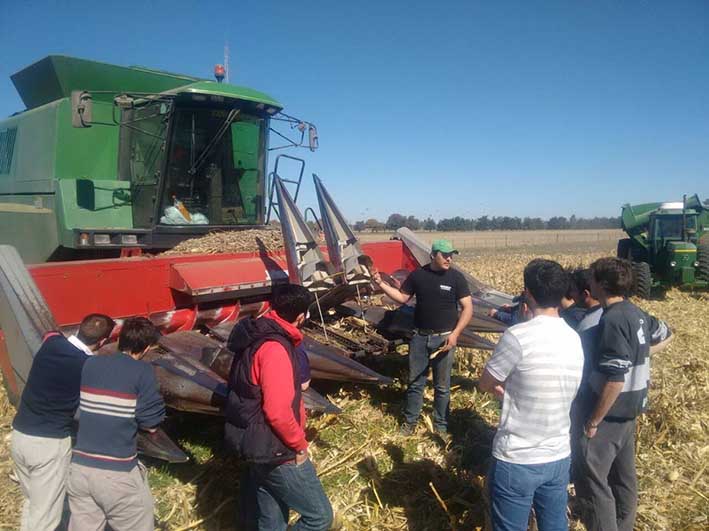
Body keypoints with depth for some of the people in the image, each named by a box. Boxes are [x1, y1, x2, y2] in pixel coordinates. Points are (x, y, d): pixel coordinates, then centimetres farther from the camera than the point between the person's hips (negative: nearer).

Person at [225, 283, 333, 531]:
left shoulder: (258, 335, 5)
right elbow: (278, 412, -29)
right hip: (274, 451, -10)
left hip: (257, 445, 10)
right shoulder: (274, 348, -26)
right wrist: (300, 445, -15)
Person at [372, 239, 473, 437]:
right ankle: (409, 421, 29)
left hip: (444, 338, -2)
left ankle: (441, 425, 26)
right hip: (420, 337, 2)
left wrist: (455, 333, -16)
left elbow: (468, 308, -7)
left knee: (442, 386, 9)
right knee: (415, 383, 12)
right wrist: (381, 283, -4)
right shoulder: (418, 275, -2)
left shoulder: (456, 277, -7)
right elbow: (402, 297, 8)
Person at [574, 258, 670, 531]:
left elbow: (615, 380, -28)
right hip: (629, 411, 10)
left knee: (591, 480, 0)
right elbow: (663, 332, 27)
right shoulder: (635, 313, 3)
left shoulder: (613, 320, -25)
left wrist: (593, 421, -20)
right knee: (623, 475, 21)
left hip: (611, 414, -9)